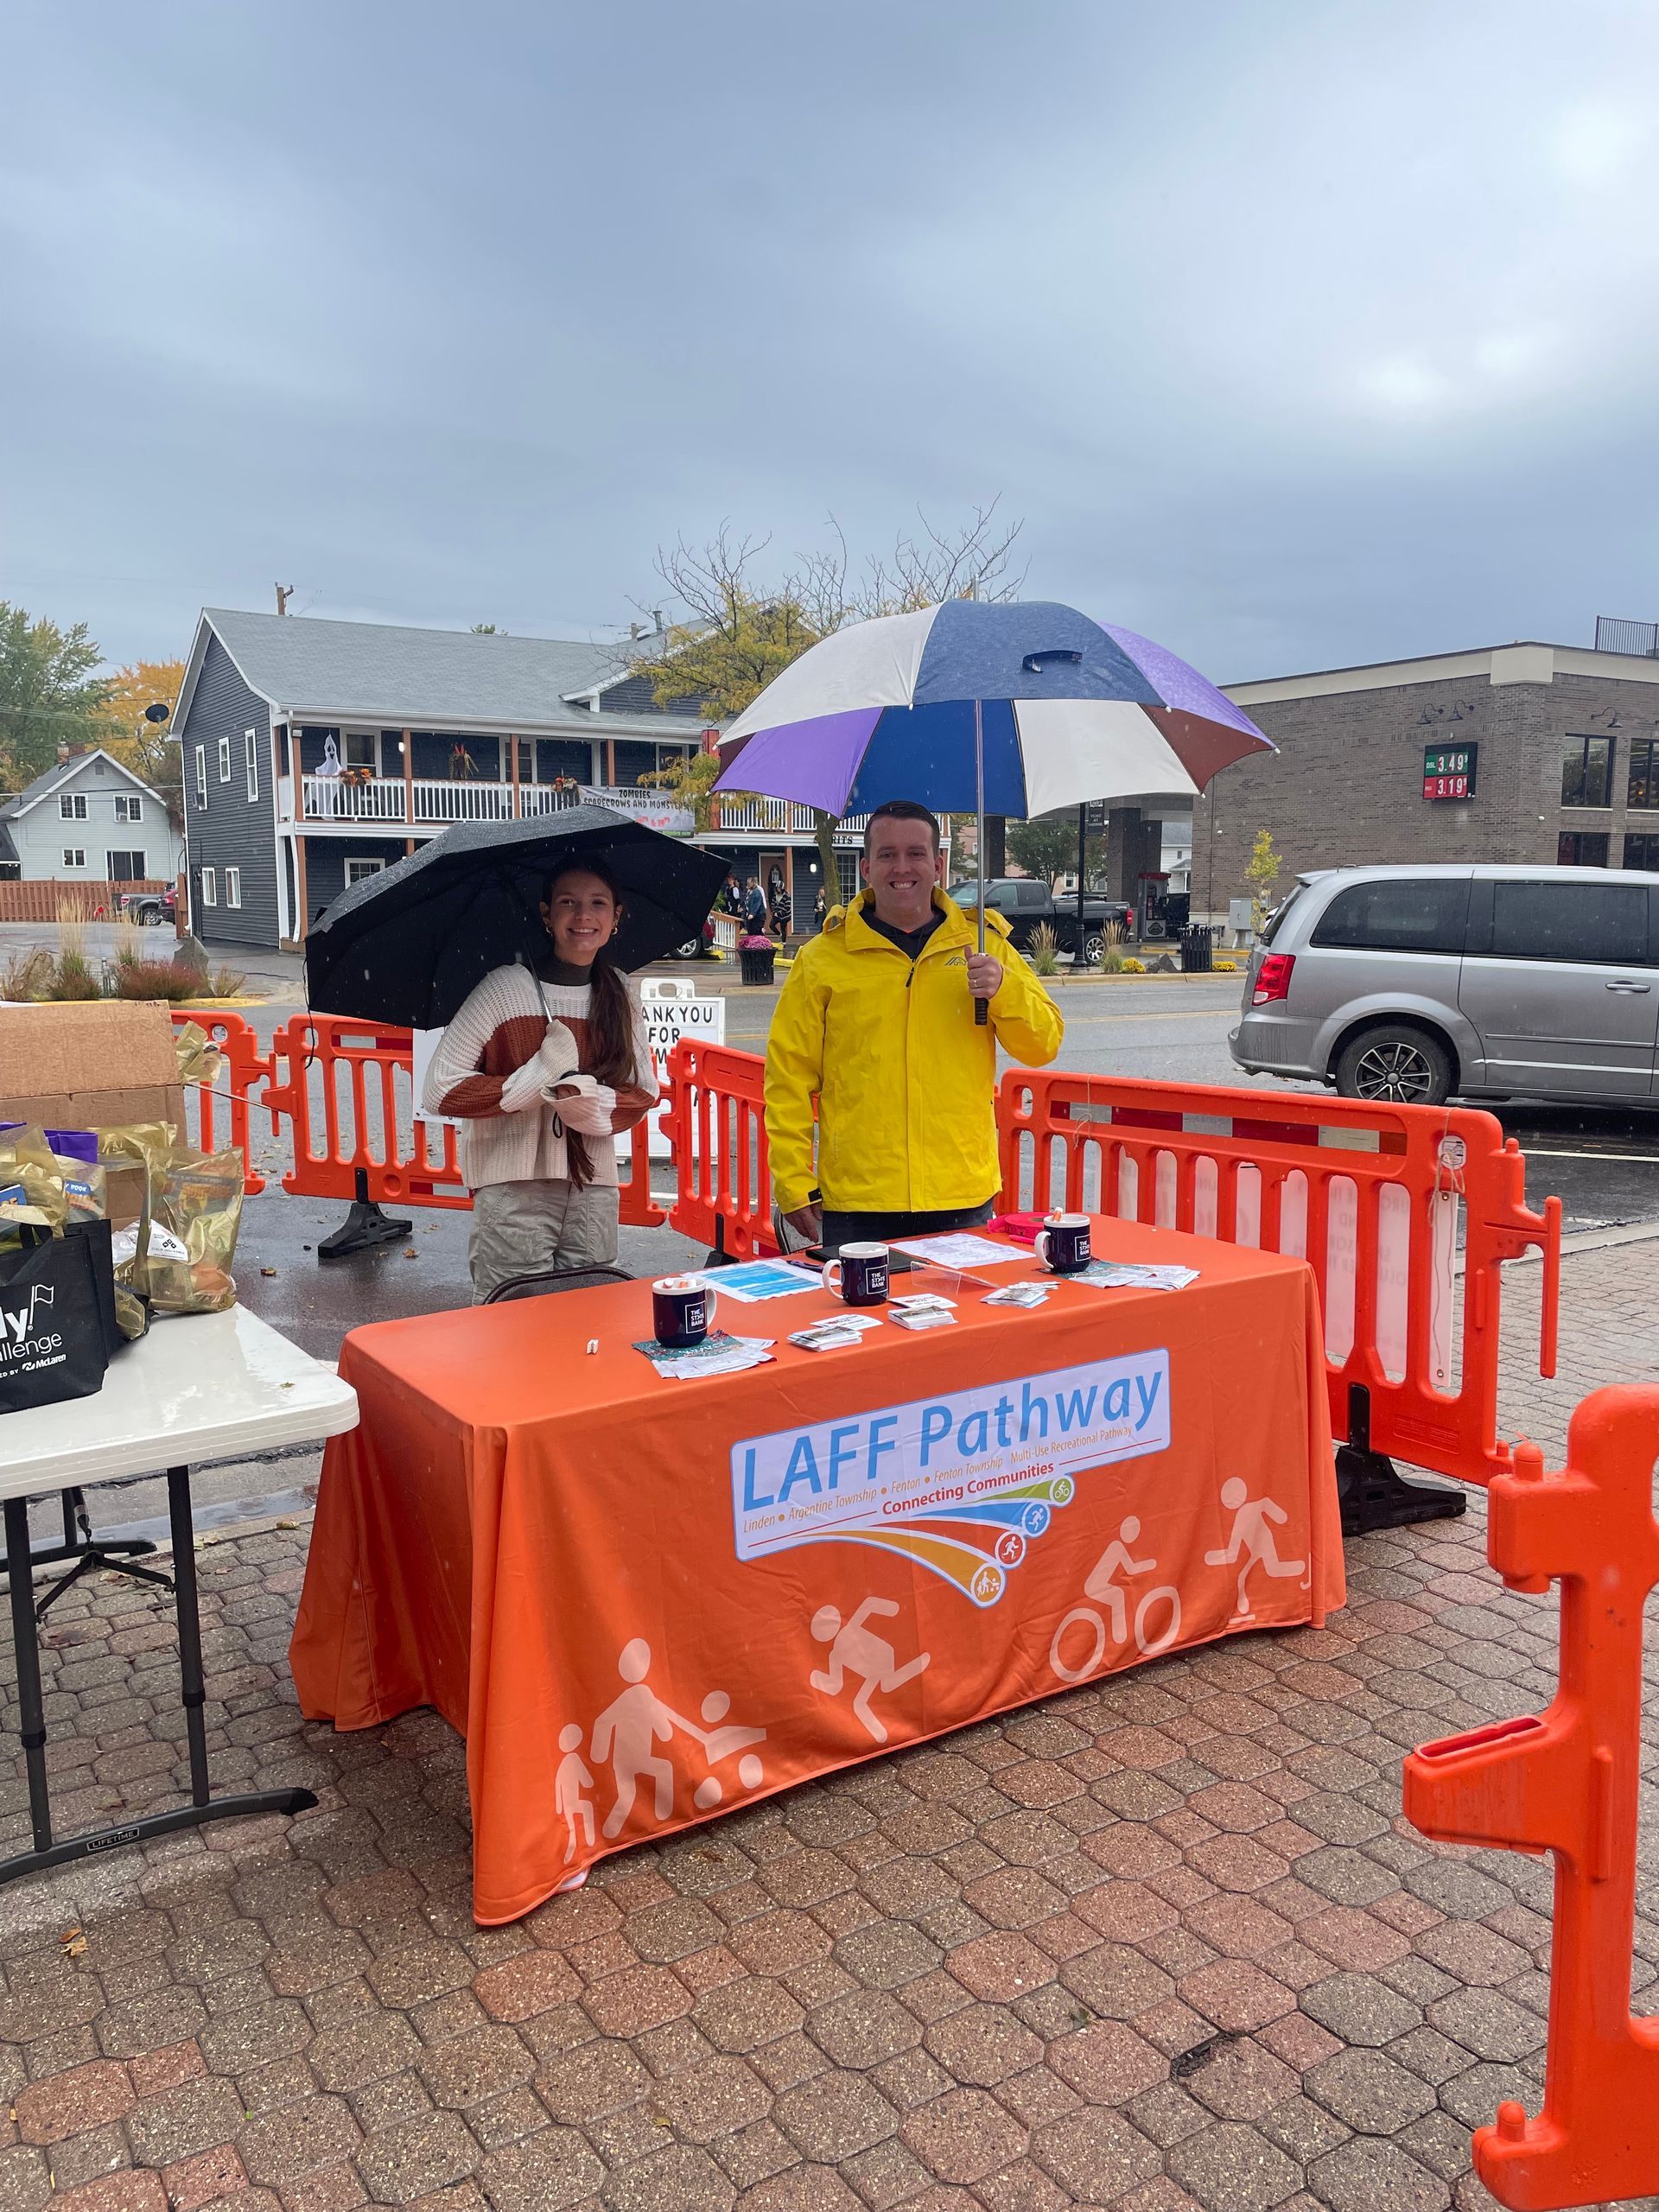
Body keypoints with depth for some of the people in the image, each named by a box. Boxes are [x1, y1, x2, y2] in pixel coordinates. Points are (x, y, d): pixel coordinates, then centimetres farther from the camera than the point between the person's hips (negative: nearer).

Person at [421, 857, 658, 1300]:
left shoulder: (621, 993, 7)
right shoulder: (506, 986, -7)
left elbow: (644, 1093, 9)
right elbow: (438, 1091, -10)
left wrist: (596, 1104, -12)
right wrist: (533, 1086, -19)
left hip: (594, 1189, 4)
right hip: (514, 1191, -4)